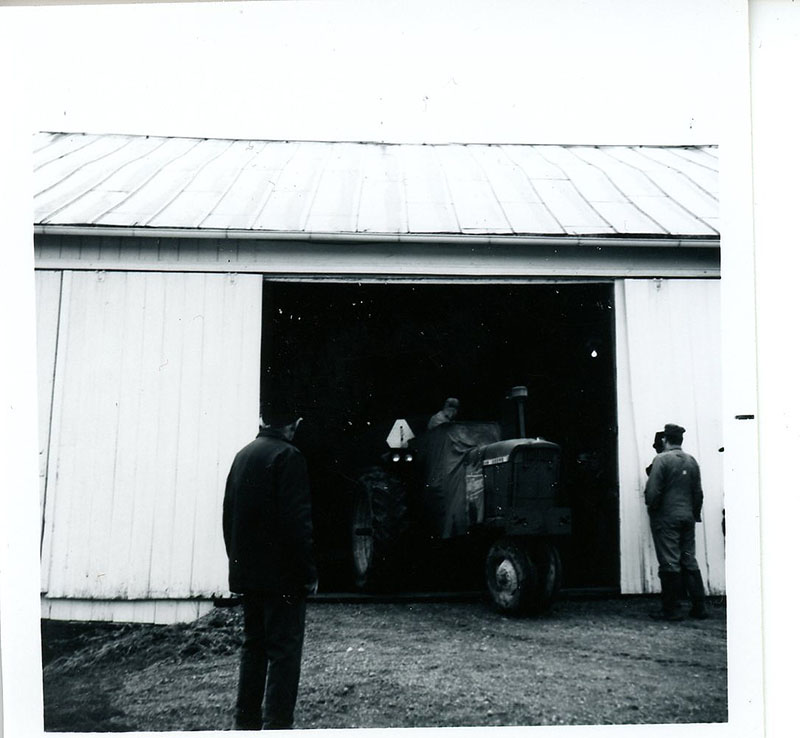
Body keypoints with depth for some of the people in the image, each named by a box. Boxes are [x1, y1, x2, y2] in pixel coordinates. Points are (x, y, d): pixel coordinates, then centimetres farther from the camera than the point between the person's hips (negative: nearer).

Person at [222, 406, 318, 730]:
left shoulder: (243, 455, 11)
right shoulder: (287, 456, -13)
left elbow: (229, 515, 16)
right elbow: (297, 521, -18)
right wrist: (309, 572, -12)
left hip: (245, 571, 8)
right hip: (281, 574, -7)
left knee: (254, 645, 15)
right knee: (284, 649, -2)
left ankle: (245, 721, 20)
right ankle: (277, 724, -3)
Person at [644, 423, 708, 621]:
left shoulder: (662, 460, -10)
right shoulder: (691, 461, 9)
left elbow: (652, 491, -14)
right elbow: (698, 492, 13)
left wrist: (652, 509, 3)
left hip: (666, 518, -6)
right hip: (687, 517, 6)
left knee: (669, 563, -3)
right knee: (689, 560, 12)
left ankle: (671, 610, 0)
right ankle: (699, 607, 13)